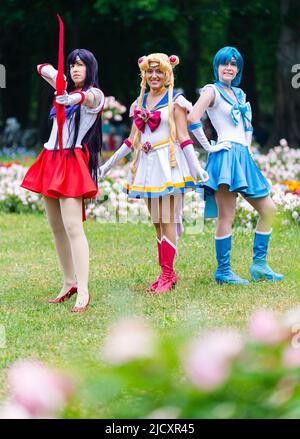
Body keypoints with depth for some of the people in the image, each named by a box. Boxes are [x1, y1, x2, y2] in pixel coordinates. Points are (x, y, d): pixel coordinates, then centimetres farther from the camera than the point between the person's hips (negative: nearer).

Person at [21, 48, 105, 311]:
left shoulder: (94, 94, -5)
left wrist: (74, 98, -54)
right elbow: (43, 69, 22)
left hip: (72, 161, -8)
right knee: (56, 227, 9)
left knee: (72, 228, -17)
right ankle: (70, 283, 17)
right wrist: (53, 73, -3)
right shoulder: (66, 88, 18)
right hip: (51, 160, 8)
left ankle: (83, 291, -20)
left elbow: (88, 97, -29)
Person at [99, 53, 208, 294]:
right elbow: (132, 139, 18)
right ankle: (167, 272, 10)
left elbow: (183, 137, -5)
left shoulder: (175, 101, -1)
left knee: (167, 222, -8)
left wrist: (196, 167, -15)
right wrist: (108, 165, 19)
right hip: (147, 165, 6)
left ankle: (168, 274, -7)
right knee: (157, 223, 6)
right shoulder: (140, 102, 15)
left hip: (168, 165, -6)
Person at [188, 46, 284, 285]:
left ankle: (259, 264, 12)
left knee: (268, 209, 8)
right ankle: (223, 271, -6)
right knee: (226, 216, -9)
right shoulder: (212, 91, -4)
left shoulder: (239, 94, 20)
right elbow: (193, 118, -20)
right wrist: (208, 146, -16)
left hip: (243, 158, 9)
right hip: (226, 157, -9)